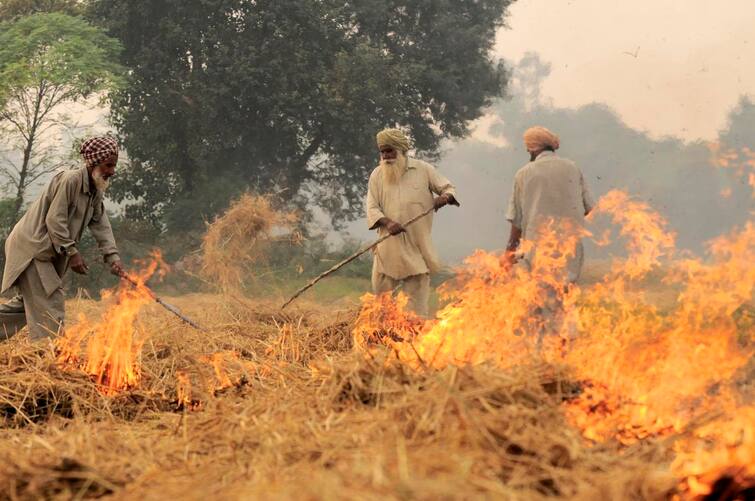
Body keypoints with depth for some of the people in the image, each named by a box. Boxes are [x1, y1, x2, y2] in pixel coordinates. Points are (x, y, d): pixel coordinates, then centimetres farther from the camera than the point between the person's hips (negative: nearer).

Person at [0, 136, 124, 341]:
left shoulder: (96, 190, 9)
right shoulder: (70, 180, -20)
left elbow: (101, 225, 4)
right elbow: (54, 220, -22)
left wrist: (112, 257, -9)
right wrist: (72, 253, -21)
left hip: (48, 253, 10)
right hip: (31, 247, -10)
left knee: (28, 302, 17)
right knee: (50, 305, -12)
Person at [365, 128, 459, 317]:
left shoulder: (423, 170, 3)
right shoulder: (377, 175, 6)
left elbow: (448, 188, 9)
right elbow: (372, 207, 0)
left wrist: (445, 196, -16)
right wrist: (387, 222, -19)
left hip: (417, 246, -1)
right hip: (388, 248, 2)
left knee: (417, 300, 1)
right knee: (380, 290, 4)